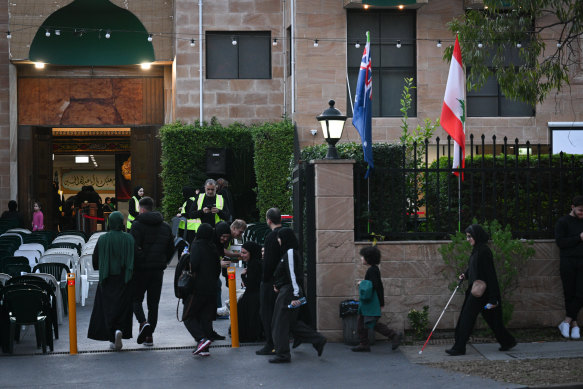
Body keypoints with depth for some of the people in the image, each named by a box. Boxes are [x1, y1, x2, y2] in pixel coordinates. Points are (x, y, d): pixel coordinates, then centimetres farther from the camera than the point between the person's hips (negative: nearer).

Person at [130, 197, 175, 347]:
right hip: (158, 270, 5)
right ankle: (149, 335, 8)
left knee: (136, 298, 9)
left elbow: (134, 248, -18)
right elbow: (171, 249, 13)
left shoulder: (138, 225, -9)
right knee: (153, 302, 9)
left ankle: (143, 322, -16)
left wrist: (132, 265, -6)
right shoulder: (165, 226, 10)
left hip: (141, 268, -4)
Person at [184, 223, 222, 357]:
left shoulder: (197, 245, -9)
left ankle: (201, 339, -17)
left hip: (198, 288, -6)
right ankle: (204, 348, 6)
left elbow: (194, 264, -22)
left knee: (188, 317, 3)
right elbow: (218, 269, 14)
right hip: (211, 289, 6)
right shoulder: (213, 248, 10)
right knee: (206, 318, 10)